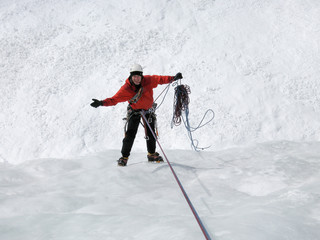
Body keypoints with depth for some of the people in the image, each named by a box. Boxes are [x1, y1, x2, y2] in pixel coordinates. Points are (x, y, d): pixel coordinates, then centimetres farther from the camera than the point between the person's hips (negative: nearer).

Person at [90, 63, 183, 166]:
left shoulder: (148, 80, -19)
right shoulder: (126, 88, -24)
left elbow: (159, 79, -4)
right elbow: (114, 99, -25)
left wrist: (173, 78, -8)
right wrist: (101, 103, -39)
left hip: (148, 110, 3)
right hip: (134, 111, -2)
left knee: (151, 134, 9)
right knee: (130, 134, -13)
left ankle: (152, 154, 29)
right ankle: (124, 156, -3)